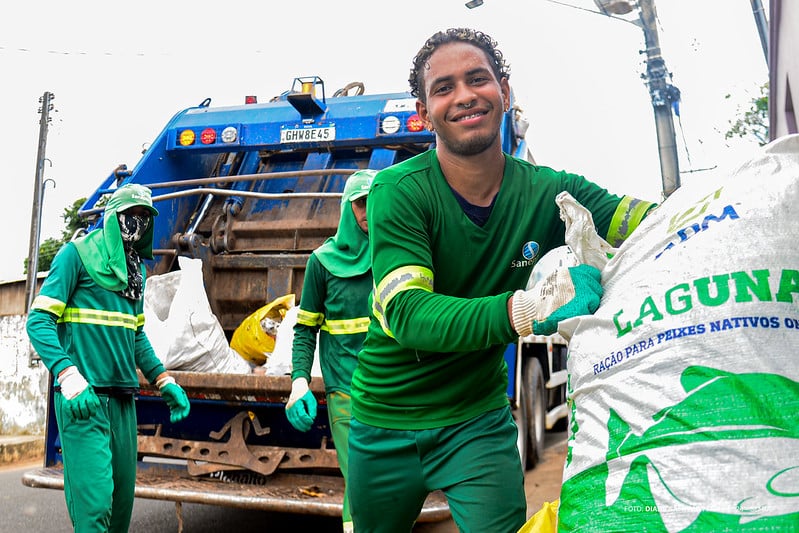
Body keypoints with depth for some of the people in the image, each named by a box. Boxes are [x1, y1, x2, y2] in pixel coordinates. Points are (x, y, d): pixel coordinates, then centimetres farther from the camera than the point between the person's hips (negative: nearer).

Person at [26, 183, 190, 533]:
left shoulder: (135, 269, 17)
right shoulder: (77, 254, -4)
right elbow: (39, 320, -11)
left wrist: (163, 380, 16)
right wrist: (68, 375, -24)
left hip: (122, 397, 7)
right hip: (84, 398, -7)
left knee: (123, 493, 11)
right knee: (95, 498, -11)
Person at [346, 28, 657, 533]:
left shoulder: (547, 193, -11)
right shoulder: (399, 191, -19)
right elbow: (404, 311, -32)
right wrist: (528, 309, -47)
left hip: (479, 420, 1)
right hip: (385, 425, 0)